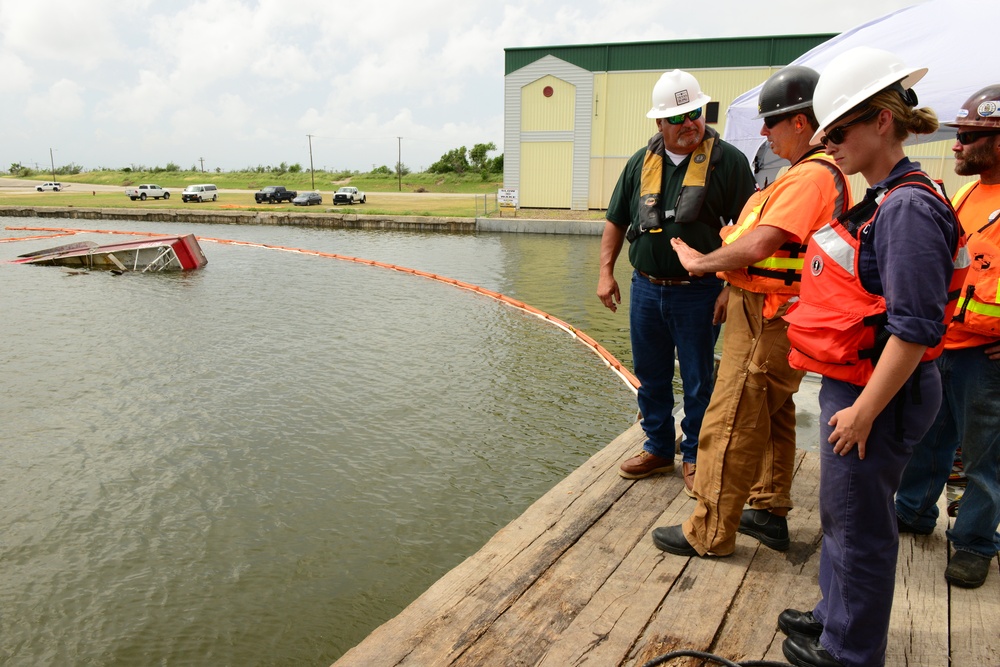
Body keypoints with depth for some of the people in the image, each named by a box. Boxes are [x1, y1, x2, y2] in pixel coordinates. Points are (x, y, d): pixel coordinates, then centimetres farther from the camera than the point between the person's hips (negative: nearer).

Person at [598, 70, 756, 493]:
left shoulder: (727, 160, -6)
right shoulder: (641, 162, 7)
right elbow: (616, 220, 15)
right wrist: (606, 272, 8)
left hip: (699, 293, -4)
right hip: (646, 288, 4)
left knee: (698, 381, 7)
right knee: (651, 377, 15)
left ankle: (695, 456, 24)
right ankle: (658, 448, 32)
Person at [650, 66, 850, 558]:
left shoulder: (810, 176, -19)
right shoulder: (822, 171, 16)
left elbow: (758, 246, -26)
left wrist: (700, 261, -11)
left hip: (768, 321, -11)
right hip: (773, 317, 11)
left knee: (729, 427, -4)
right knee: (771, 418, 19)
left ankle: (710, 533, 7)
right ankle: (769, 512, 33)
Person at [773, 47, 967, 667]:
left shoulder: (908, 207, -21)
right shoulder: (885, 199, 10)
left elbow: (914, 329, -24)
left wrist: (864, 411, -22)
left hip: (879, 392, -10)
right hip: (855, 382, 10)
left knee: (859, 523, 7)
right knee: (844, 512, 23)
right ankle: (837, 614, 43)